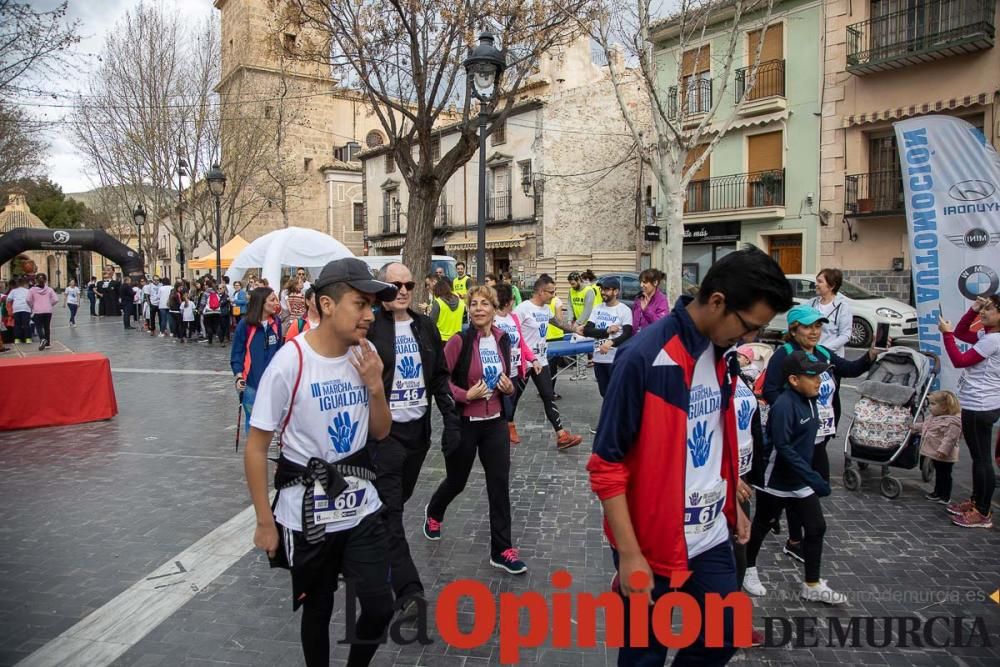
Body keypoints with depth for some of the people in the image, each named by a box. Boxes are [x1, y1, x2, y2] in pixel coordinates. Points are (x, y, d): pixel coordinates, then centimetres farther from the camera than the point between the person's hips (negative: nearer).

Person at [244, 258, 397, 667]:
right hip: (306, 513, -4)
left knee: (379, 607, 6)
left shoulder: (365, 355, -4)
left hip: (361, 507, 4)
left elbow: (380, 433, 5)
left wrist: (375, 387, -13)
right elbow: (256, 448, -12)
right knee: (317, 609, 15)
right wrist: (265, 523, -8)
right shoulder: (290, 363, -19)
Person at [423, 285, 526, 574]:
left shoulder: (502, 340, 2)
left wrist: (509, 387, -4)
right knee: (456, 480, 14)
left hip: (495, 422, 4)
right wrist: (466, 395, -21)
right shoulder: (460, 341, -14)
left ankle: (502, 550, 13)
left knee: (500, 484, 2)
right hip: (464, 423, -4)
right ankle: (433, 512, 48)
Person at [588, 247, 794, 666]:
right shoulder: (643, 358, -23)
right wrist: (629, 554, -21)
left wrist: (732, 503, 18)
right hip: (652, 543, -7)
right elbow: (607, 465, -20)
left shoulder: (720, 351, 2)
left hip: (711, 536, 7)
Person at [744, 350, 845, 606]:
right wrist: (813, 477, -30)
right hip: (776, 481, -8)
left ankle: (812, 585, 20)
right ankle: (748, 568, 33)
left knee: (816, 527, 8)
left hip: (800, 479, 8)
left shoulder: (810, 400, 1)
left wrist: (810, 476, 16)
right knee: (762, 526, 11)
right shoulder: (784, 405, -25)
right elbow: (783, 447, -29)